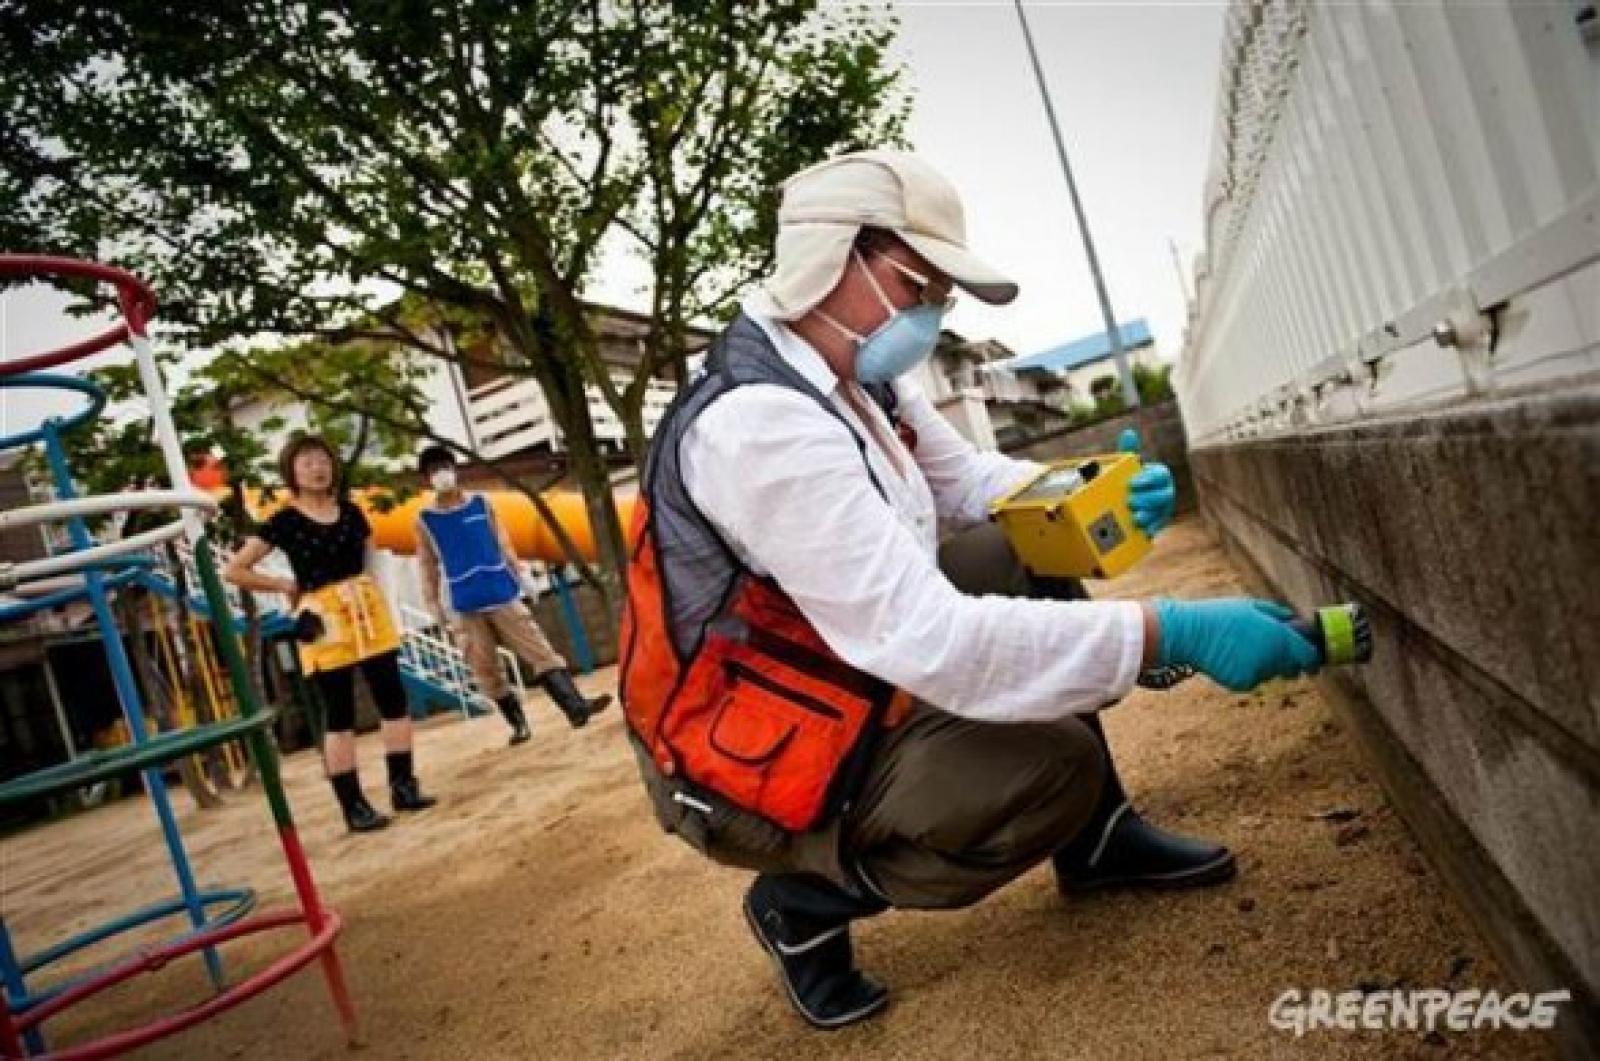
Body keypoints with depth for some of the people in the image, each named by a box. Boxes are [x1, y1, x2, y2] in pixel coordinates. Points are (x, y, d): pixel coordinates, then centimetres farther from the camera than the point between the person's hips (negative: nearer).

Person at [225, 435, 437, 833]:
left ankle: (403, 787, 13)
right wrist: (287, 586, -3)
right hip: (325, 622, -4)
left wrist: (362, 590, 8)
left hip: (369, 612, 4)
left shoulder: (350, 511, 8)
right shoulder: (284, 521, -4)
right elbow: (234, 571, -5)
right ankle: (354, 806, 6)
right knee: (340, 714, 0)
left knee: (393, 699, 3)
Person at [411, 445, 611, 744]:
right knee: (486, 669, 4)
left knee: (539, 650, -8)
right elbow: (428, 569, 7)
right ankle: (518, 724, 16)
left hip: (502, 595, 0)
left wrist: (520, 582, 2)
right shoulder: (424, 520, 4)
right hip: (465, 606, 0)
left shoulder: (481, 504, 7)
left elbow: (503, 546, 9)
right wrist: (436, 610, 3)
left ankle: (576, 706, -15)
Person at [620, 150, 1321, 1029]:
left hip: (836, 687, 9)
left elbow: (965, 478, 12)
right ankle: (805, 905, 2)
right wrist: (1171, 633, -34)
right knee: (1056, 765, -19)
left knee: (1022, 557, 3)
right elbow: (936, 644, -36)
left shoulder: (859, 378, -1)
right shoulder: (762, 425, -31)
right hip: (749, 766, -9)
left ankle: (1097, 837, 14)